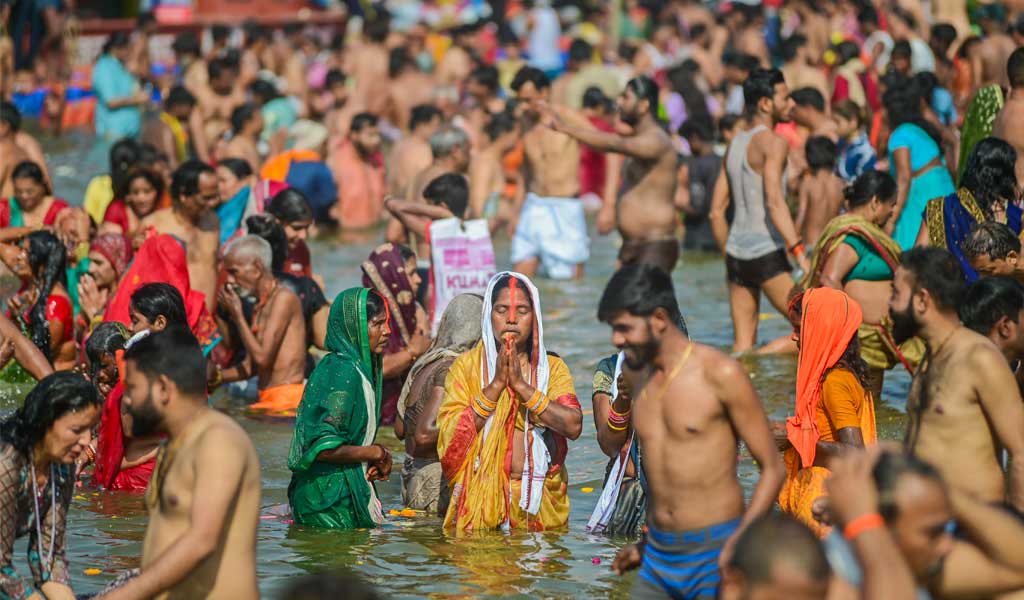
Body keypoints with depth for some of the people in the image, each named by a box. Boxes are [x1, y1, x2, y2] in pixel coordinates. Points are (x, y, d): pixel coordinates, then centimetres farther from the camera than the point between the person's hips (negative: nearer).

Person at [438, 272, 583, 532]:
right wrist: (496, 385, -13)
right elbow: (450, 435, -8)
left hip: (539, 499, 1)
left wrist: (521, 385, -14)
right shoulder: (466, 366, 5)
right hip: (480, 496, -1)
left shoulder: (553, 367, 7)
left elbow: (573, 426, -10)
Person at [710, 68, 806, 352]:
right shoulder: (772, 142, -8)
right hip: (766, 253, -8)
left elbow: (716, 211, 18)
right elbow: (774, 202, -21)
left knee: (743, 344, 8)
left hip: (736, 253, 8)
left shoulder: (735, 143, 16)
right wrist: (800, 253, -26)